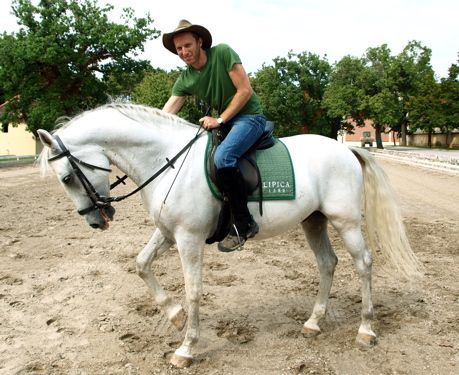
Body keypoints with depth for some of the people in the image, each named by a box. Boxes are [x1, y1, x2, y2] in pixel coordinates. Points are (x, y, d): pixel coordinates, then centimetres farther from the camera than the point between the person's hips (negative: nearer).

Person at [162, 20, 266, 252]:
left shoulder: (223, 53, -12)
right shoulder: (185, 80, 2)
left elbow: (245, 90, -16)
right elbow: (165, 114, -4)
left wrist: (219, 120, -19)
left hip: (249, 117, -8)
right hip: (223, 123, 8)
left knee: (222, 157, -33)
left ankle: (244, 224, -22)